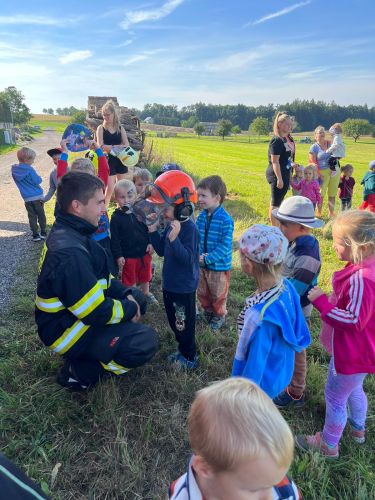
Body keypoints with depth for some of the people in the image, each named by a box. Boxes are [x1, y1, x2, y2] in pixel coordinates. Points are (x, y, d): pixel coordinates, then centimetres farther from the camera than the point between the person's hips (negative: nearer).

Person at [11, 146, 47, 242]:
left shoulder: (14, 169, 4)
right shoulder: (29, 169, -15)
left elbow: (19, 181, 13)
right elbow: (37, 181, -15)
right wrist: (39, 177, 4)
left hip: (27, 198, 4)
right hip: (37, 196, -4)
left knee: (32, 217, 11)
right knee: (41, 215, 11)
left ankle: (35, 235, 12)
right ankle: (43, 233, 17)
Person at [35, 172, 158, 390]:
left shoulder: (68, 232, -1)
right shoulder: (69, 253, -32)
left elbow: (100, 278, 10)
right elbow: (97, 312, -28)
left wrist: (127, 294, -2)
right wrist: (129, 309, -10)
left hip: (78, 311, 10)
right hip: (66, 330, -9)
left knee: (138, 298, 15)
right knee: (147, 341, -17)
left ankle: (96, 350, 12)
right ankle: (79, 372, -2)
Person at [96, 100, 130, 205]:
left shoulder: (120, 128, 4)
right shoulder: (101, 128, -3)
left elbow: (127, 145, -4)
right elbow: (101, 146, -14)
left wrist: (110, 147, -19)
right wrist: (118, 146, -19)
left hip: (121, 160, 4)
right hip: (108, 160, -4)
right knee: (110, 188, -7)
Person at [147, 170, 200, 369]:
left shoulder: (190, 229, -24)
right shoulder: (171, 225, 3)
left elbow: (187, 258, -31)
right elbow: (162, 251, 11)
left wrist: (174, 239, -42)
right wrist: (153, 232, -1)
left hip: (183, 287, -9)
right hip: (170, 283, 9)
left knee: (184, 323, 8)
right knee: (174, 321, 22)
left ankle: (189, 358, 27)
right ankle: (183, 350, 41)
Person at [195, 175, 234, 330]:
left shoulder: (225, 220, -22)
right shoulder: (201, 216, -3)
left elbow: (225, 245, -23)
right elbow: (196, 238, 3)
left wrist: (208, 258, -24)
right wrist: (199, 255, -13)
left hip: (219, 265, -6)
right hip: (202, 263, 6)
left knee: (218, 294, 15)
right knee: (202, 292, 21)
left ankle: (219, 315, 40)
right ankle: (208, 311, 46)